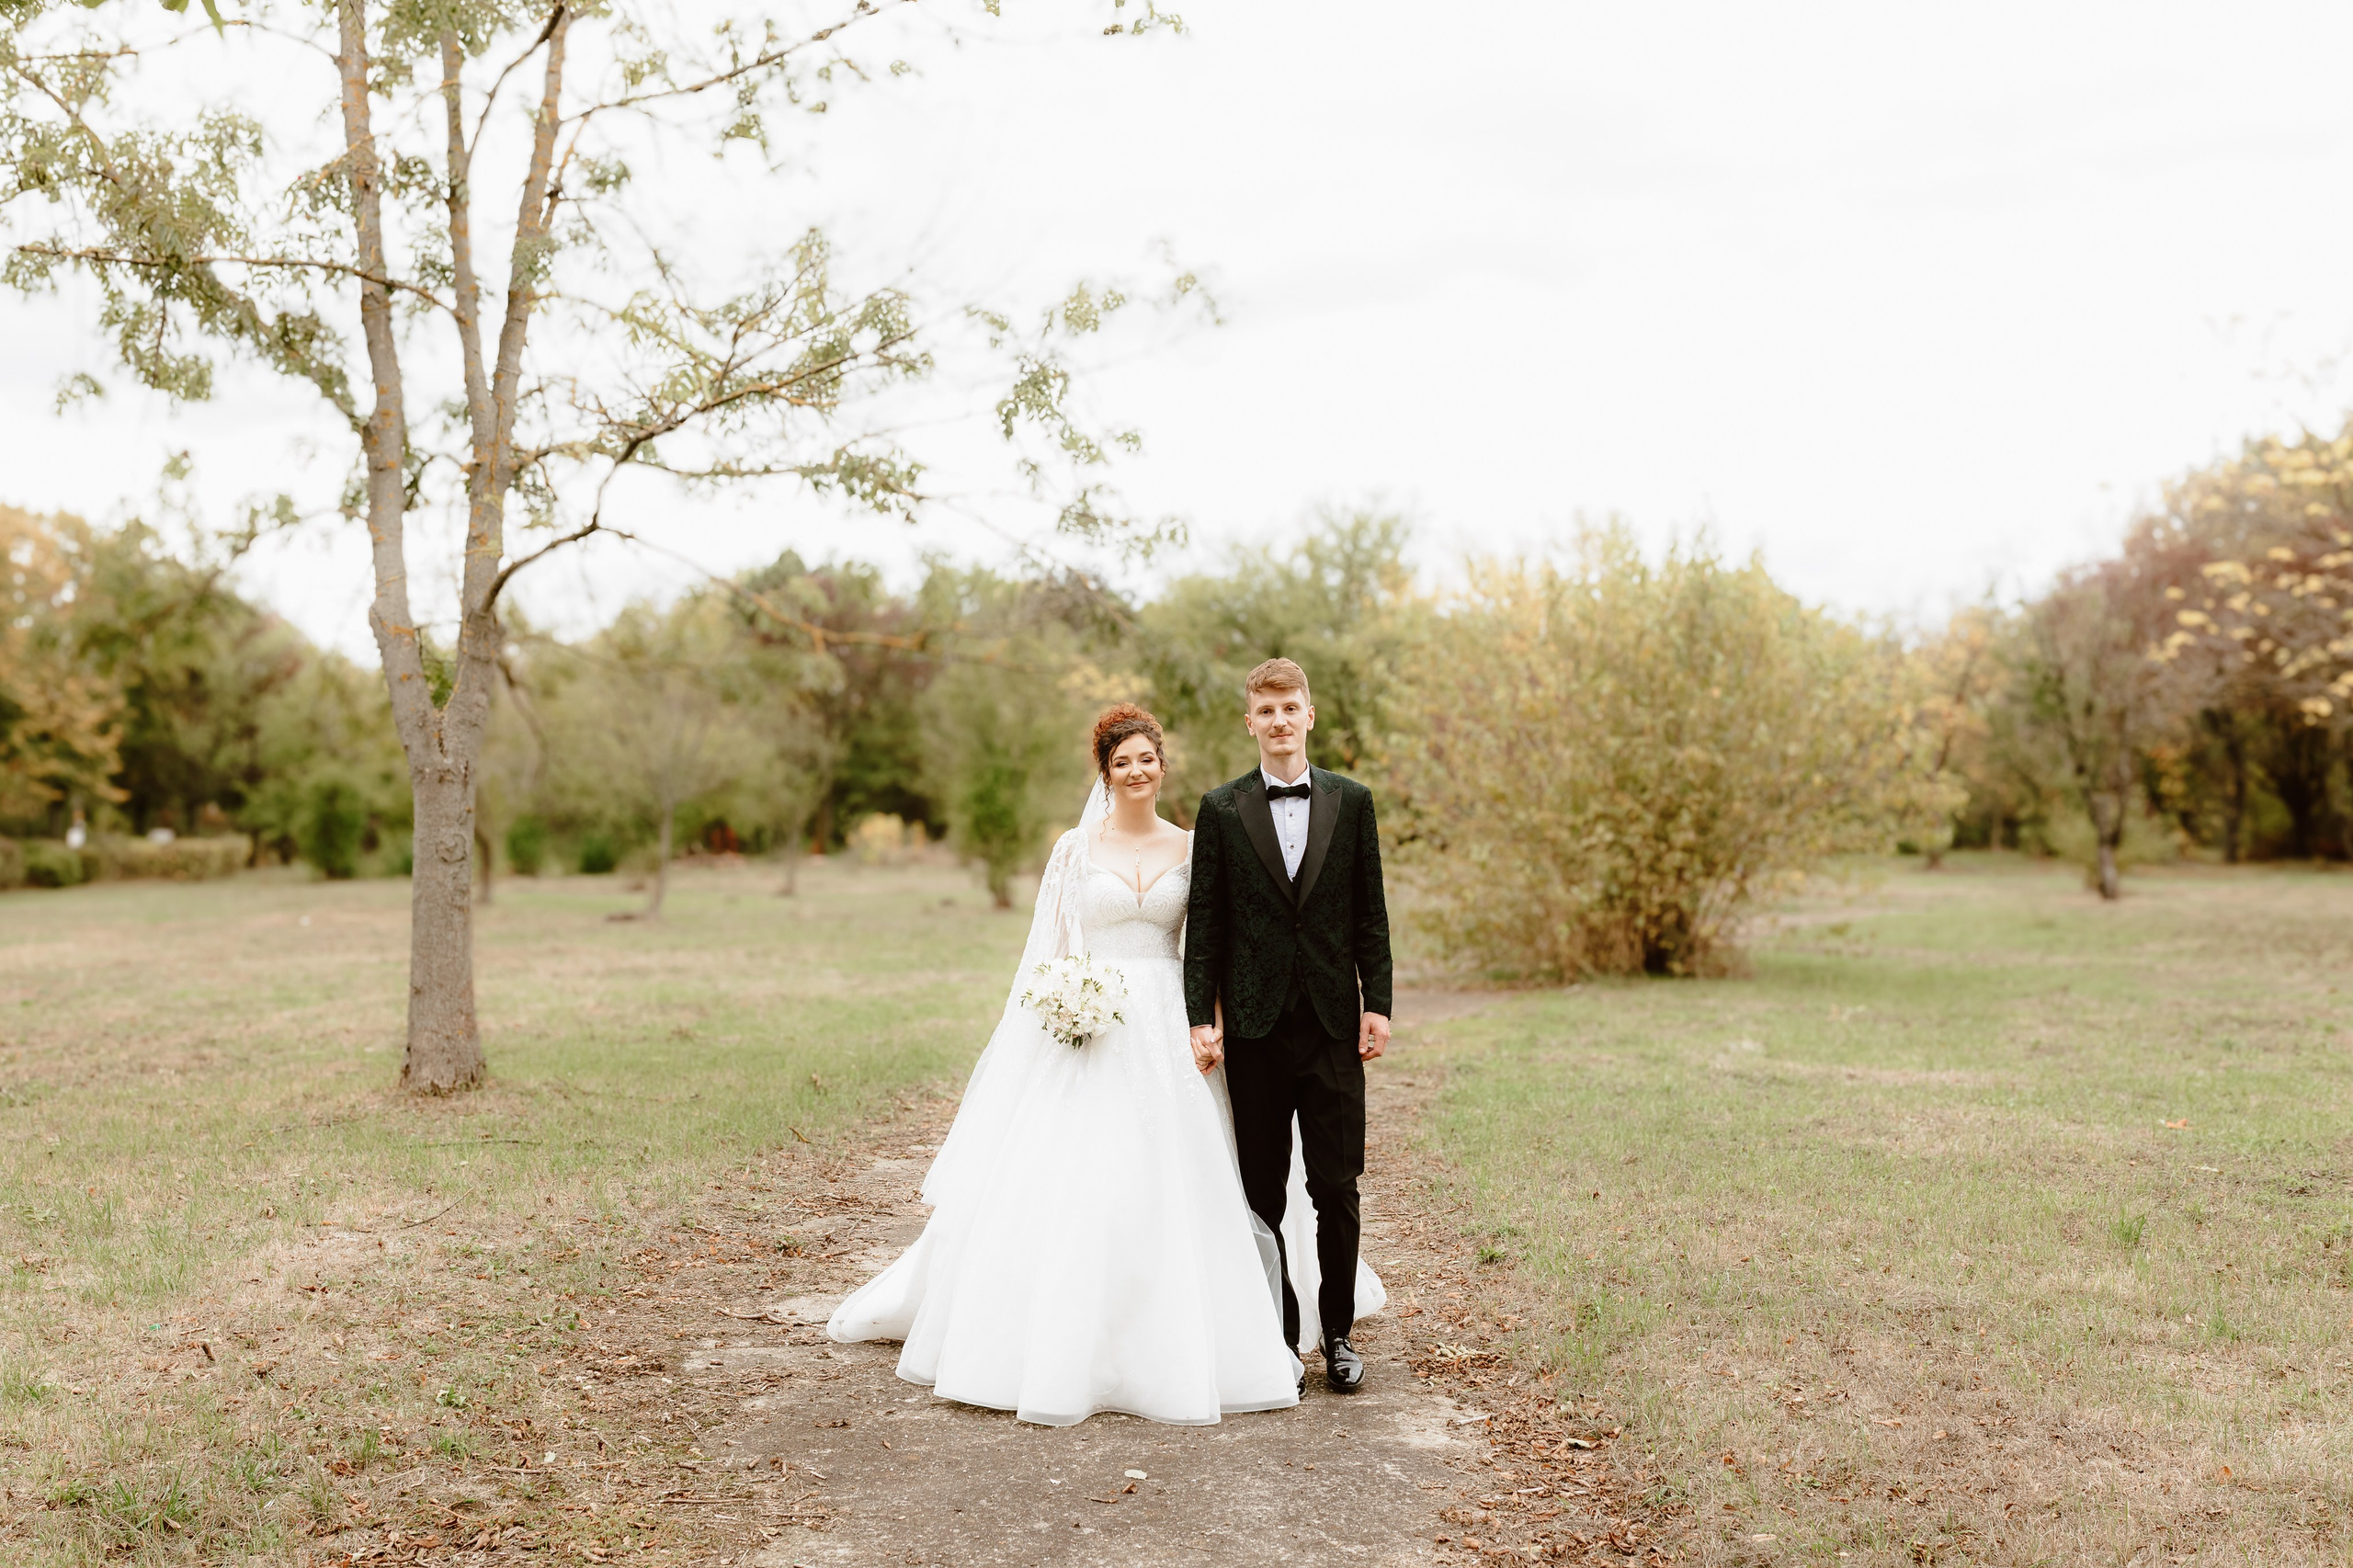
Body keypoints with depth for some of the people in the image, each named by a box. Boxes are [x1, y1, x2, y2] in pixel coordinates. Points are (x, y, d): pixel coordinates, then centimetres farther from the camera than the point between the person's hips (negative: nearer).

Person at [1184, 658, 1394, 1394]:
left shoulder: (1351, 801, 7)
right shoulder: (1221, 810, 3)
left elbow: (1370, 915, 7)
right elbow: (1205, 923, 2)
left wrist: (1377, 1004, 0)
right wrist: (1202, 1018, -4)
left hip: (1334, 1024, 1)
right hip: (1255, 1026, 0)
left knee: (1337, 1188, 3)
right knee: (1264, 1191, 6)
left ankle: (1339, 1333, 17)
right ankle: (1276, 1335, 17)